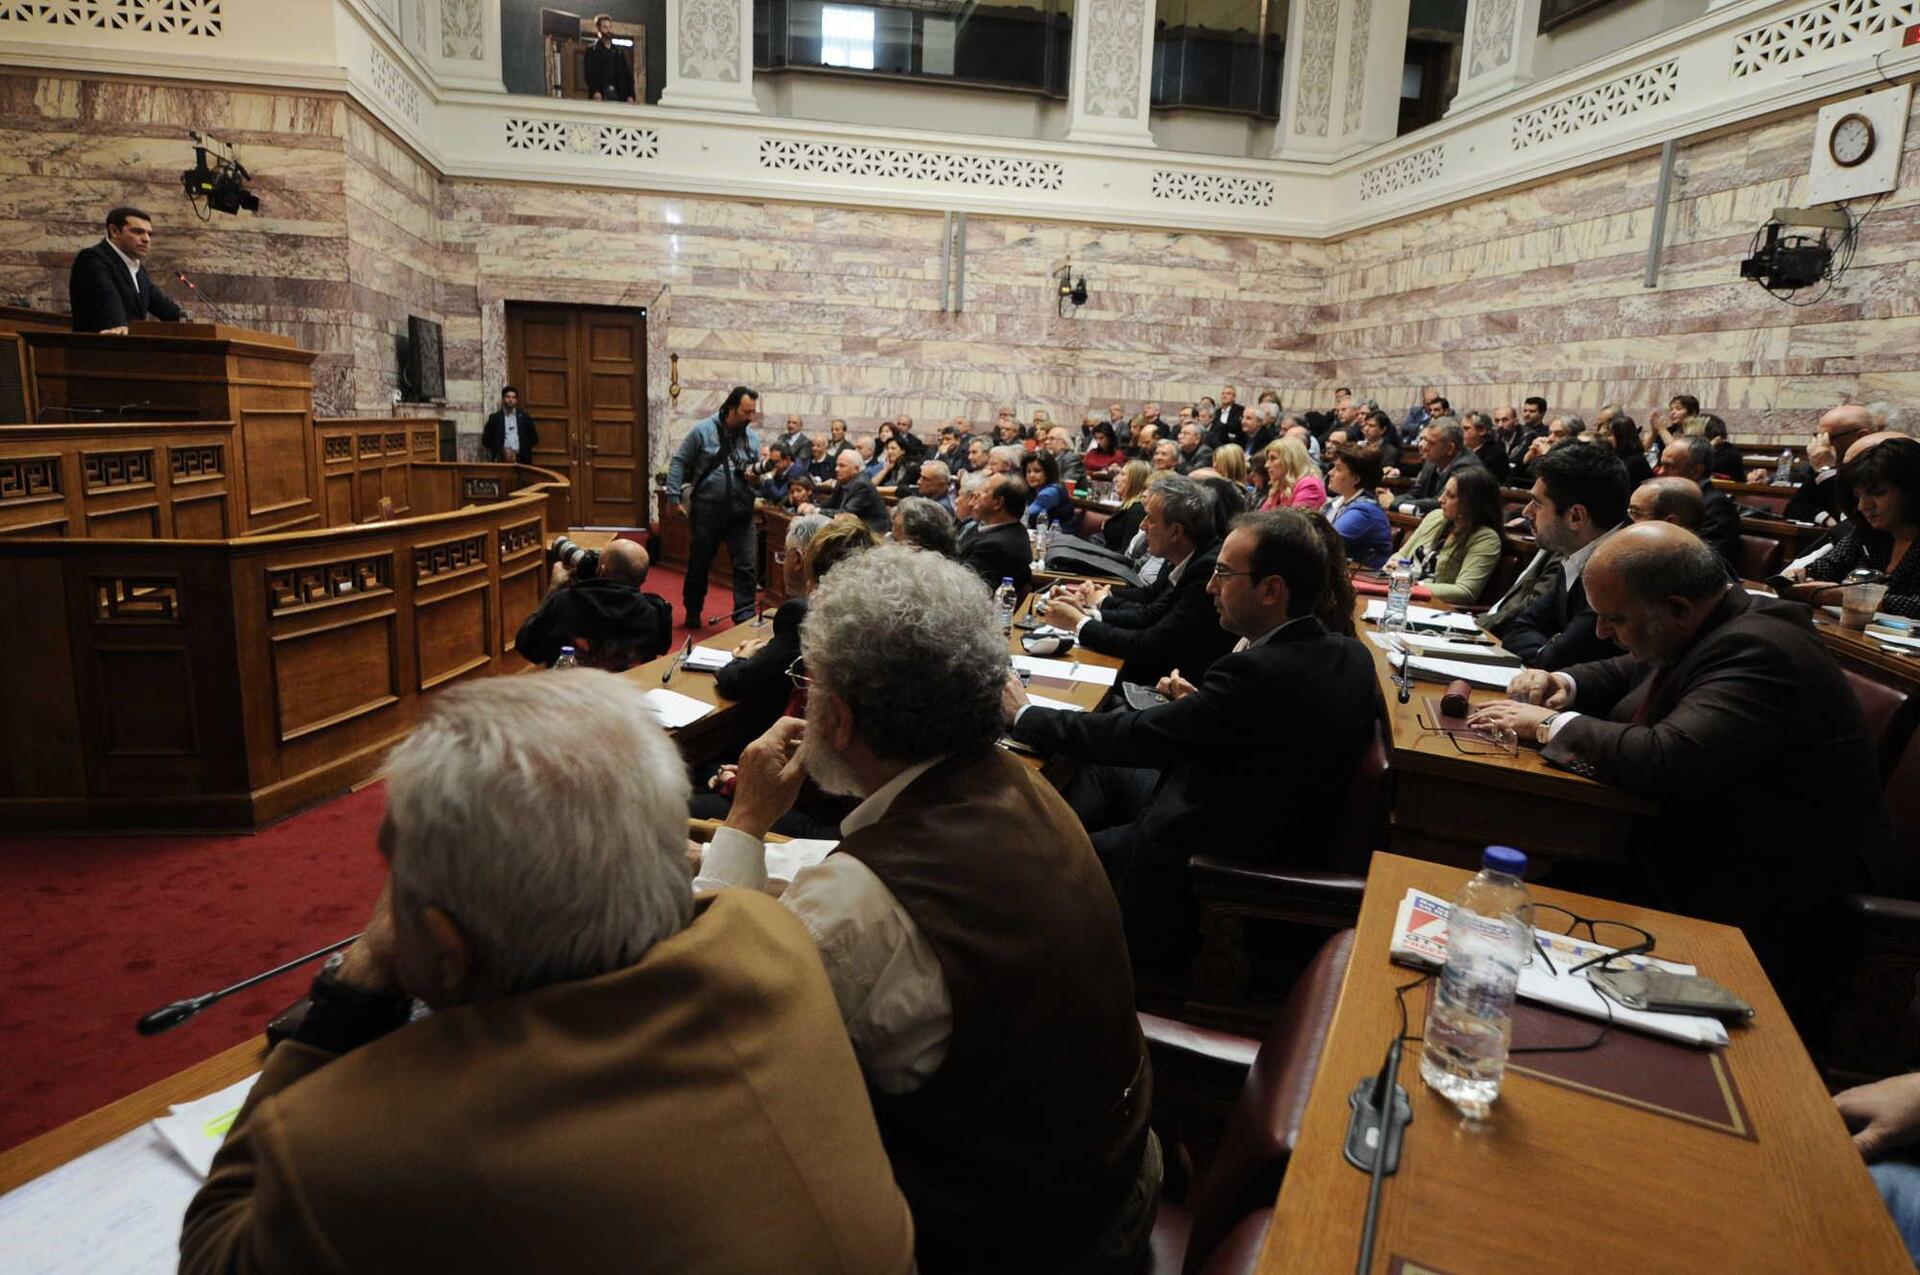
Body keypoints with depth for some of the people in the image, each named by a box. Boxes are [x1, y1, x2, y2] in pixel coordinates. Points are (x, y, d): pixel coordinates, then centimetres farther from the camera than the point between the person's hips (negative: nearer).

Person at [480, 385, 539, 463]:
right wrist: (502, 451, -2)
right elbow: (486, 439, 10)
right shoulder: (495, 418, 11)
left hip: (521, 459, 1)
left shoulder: (524, 417, 13)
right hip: (501, 459, -1)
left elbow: (533, 438, 13)